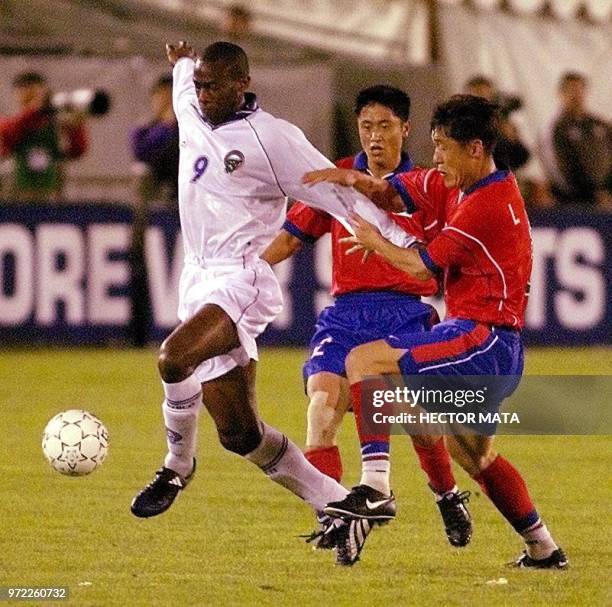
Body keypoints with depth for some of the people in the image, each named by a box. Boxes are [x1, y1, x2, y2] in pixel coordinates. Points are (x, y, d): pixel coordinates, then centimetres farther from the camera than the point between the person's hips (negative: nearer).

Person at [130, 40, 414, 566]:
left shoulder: (272, 137, -7)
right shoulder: (192, 118, 13)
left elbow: (338, 193, -4)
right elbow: (186, 85, 39)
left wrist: (405, 241, -5)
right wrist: (183, 62, 60)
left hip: (241, 280, -8)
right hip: (200, 281, 8)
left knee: (174, 358, -35)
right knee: (240, 433, 5)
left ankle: (178, 467, -12)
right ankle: (339, 508, 16)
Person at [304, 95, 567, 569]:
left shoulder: (486, 205, -18)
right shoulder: (454, 184, 11)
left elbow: (422, 265, -12)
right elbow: (393, 196, 17)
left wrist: (375, 242, 4)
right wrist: (354, 180, -3)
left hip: (483, 341, -11)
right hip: (495, 350, 11)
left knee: (363, 361, -18)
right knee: (475, 455, 25)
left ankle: (375, 487, -25)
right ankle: (544, 549, 31)